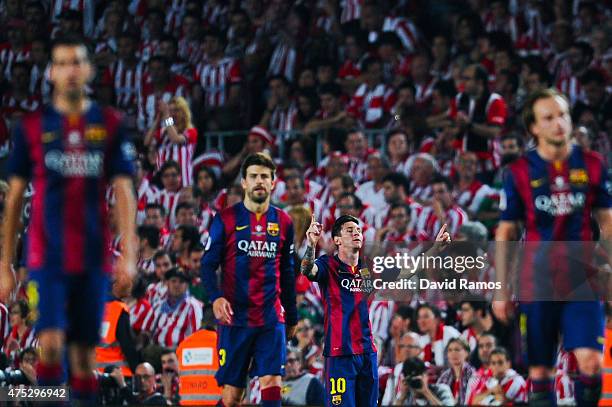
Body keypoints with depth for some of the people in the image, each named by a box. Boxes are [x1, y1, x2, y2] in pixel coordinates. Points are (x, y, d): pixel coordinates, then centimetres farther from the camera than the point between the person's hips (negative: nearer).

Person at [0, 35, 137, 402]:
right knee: (51, 344, -16)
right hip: (48, 257, -1)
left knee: (85, 353, 5)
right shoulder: (32, 127, 4)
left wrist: (128, 255, -11)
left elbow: (124, 192, 0)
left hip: (94, 258, 1)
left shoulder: (110, 125, 4)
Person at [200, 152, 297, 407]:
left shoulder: (283, 222, 10)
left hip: (271, 319, 2)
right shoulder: (226, 219, 2)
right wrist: (215, 297, -18)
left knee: (272, 384, -12)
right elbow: (208, 264, 0)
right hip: (235, 318, -2)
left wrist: (292, 317, 19)